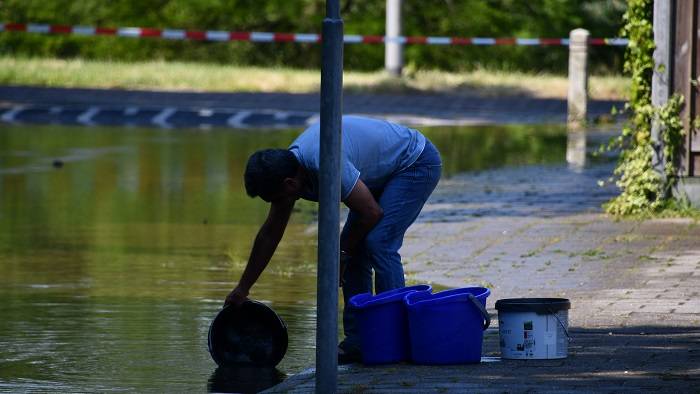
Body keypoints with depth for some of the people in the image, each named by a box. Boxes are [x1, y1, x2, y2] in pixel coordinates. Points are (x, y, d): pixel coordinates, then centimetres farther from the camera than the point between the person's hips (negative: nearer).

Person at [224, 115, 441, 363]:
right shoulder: (286, 167, -6)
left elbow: (371, 213, -25)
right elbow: (270, 233, 8)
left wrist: (342, 253, -8)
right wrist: (243, 288, 14)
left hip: (418, 163, -9)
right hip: (386, 173, 9)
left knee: (378, 242, -21)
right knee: (354, 249, 1)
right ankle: (357, 341, 4)